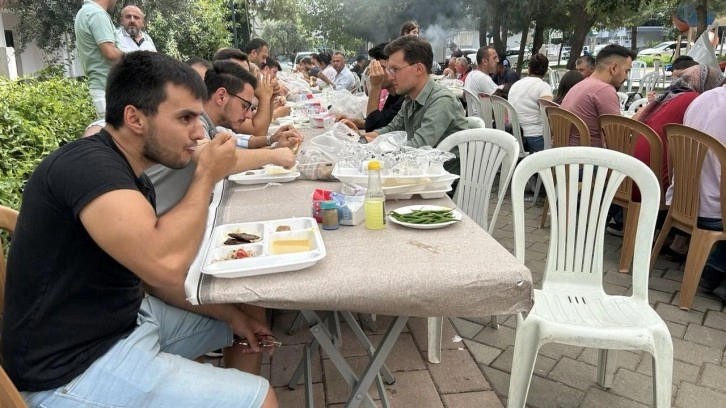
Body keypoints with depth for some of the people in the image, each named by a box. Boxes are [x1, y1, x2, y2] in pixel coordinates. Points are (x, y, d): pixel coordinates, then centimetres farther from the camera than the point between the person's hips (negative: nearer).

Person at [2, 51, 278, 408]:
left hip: (124, 319, 9)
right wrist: (207, 177, -22)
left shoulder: (133, 178, 6)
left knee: (250, 314, 17)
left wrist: (231, 315, 4)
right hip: (75, 368, -9)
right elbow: (166, 265, -37)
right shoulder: (87, 165, -23)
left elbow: (157, 277, 13)